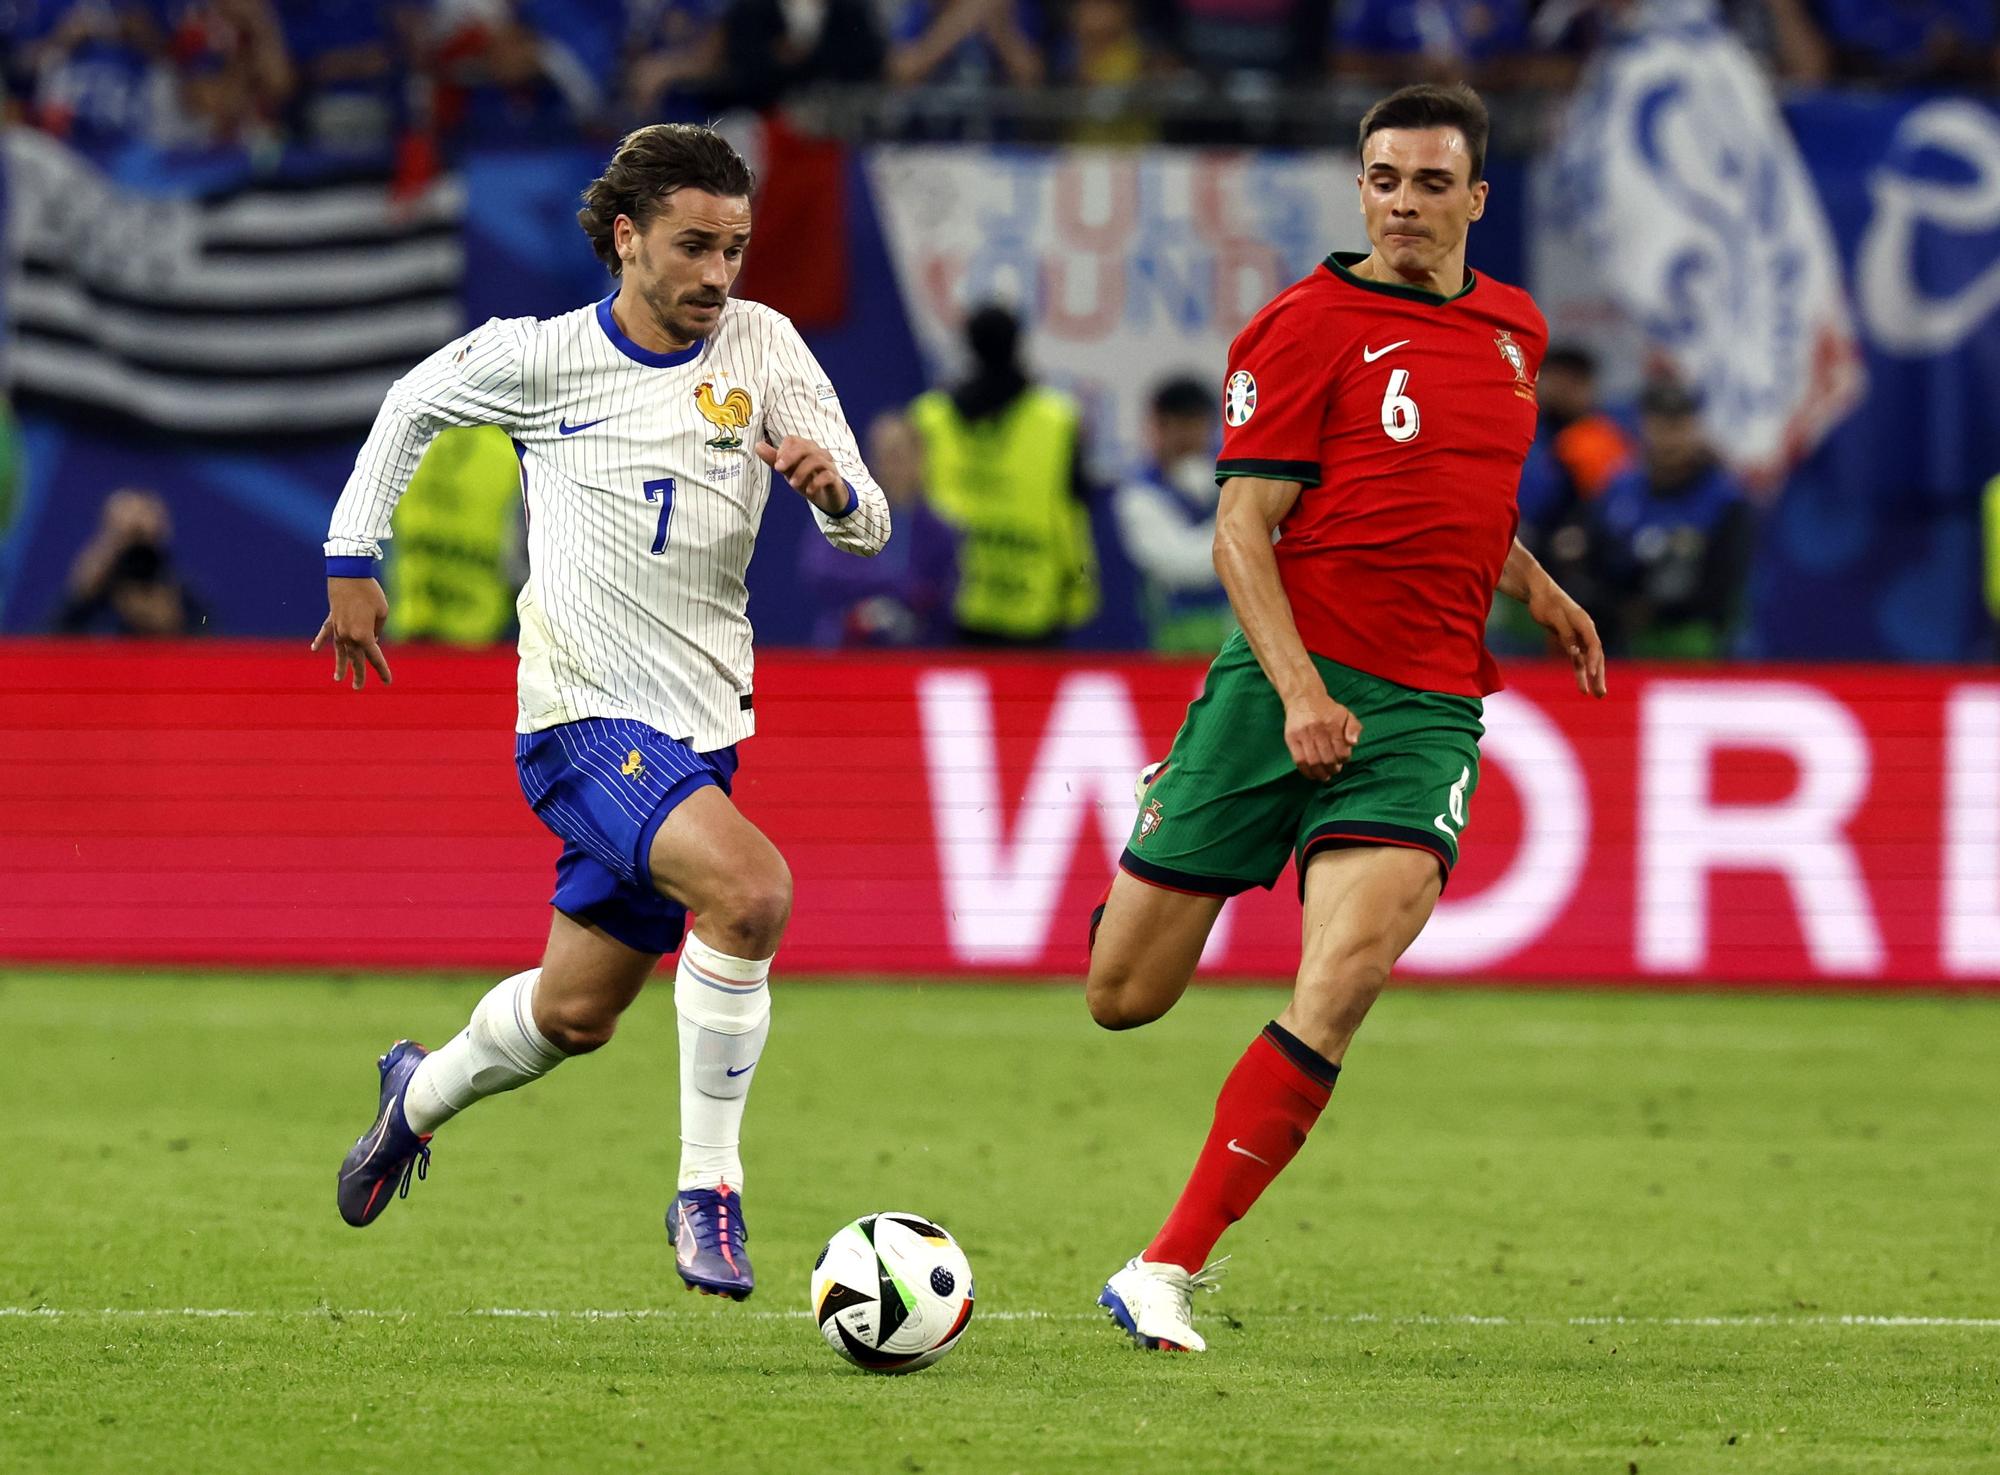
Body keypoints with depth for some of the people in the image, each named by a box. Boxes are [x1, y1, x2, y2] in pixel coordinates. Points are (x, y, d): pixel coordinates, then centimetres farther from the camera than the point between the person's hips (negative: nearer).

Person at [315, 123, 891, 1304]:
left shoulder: (762, 347, -1)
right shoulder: (541, 357, -7)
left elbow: (870, 531, -5)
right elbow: (413, 404, 13)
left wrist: (834, 484, -28)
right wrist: (352, 563, 10)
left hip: (701, 724, 5)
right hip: (584, 718, -5)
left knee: (576, 1012, 15)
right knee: (751, 888, -29)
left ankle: (421, 1095, 47)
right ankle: (709, 1190, -19)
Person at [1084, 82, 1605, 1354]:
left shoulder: (1515, 329, 15)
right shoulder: (1309, 327, -4)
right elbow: (1243, 530, -9)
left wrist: (1540, 593, 24)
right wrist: (1299, 688, -20)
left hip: (1429, 709, 3)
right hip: (1289, 681, -3)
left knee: (1342, 983, -20)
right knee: (1123, 999, -1)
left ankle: (1167, 1272, -15)